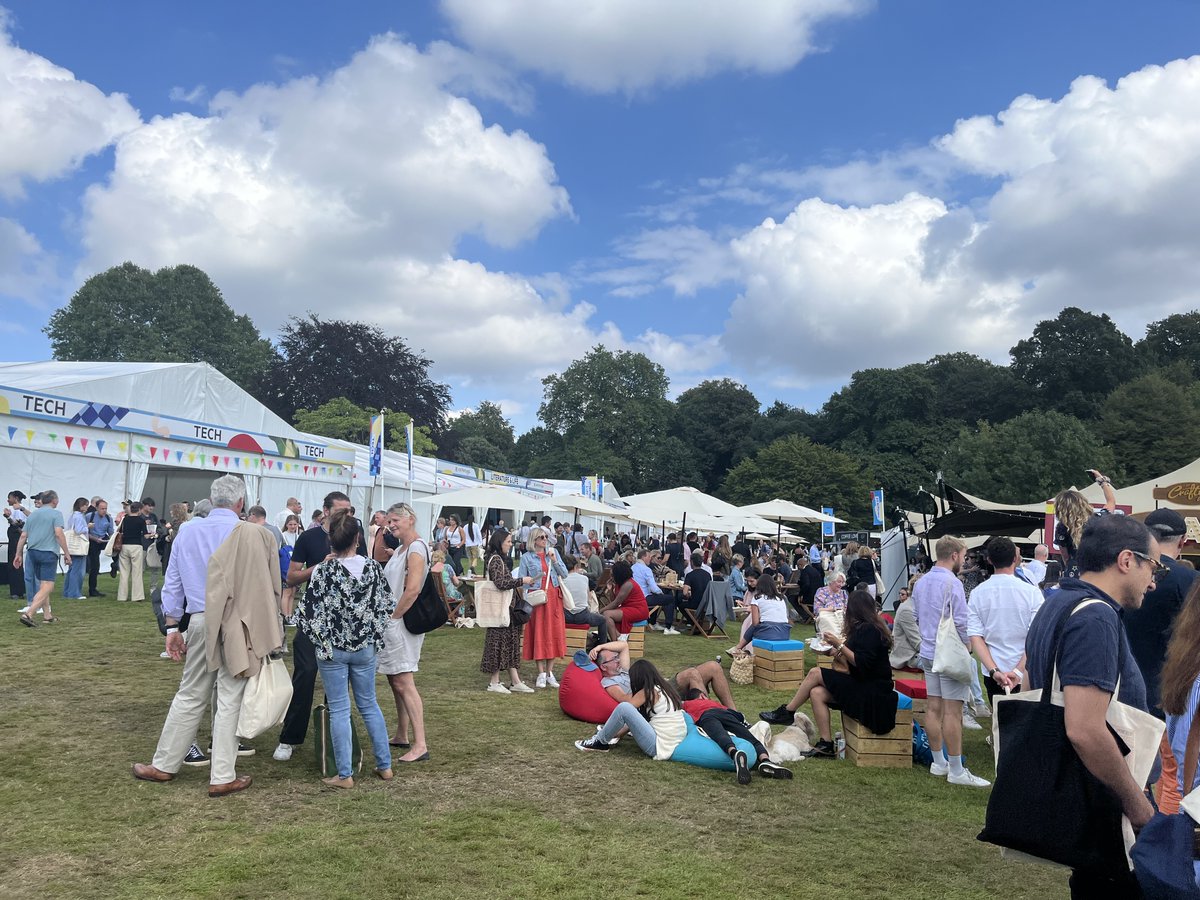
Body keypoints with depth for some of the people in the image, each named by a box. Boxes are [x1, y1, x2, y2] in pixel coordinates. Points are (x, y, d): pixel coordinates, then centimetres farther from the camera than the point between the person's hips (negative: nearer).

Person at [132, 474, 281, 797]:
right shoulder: (253, 535, -7)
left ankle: (163, 765, 27)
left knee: (190, 695, 18)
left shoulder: (187, 531, 5)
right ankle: (222, 777, 10)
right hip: (238, 625, -3)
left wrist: (172, 628, 17)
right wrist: (269, 631, 4)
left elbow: (172, 583, 10)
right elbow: (268, 587, -5)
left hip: (200, 622, 4)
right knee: (230, 701, 4)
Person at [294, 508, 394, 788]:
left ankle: (345, 775, 10)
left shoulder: (324, 571, -15)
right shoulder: (372, 567, -6)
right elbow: (387, 605, 2)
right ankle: (385, 765, 21)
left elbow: (307, 612, -13)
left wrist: (319, 639, 4)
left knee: (339, 710, 5)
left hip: (332, 649, -3)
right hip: (365, 648, 3)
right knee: (369, 704, 17)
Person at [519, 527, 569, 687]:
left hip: (554, 597, 3)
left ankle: (550, 673, 12)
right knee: (538, 634, -2)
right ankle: (541, 674, 5)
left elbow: (564, 574, 4)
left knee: (554, 633, 3)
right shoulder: (526, 557, 1)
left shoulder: (553, 552, 9)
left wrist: (554, 560, -6)